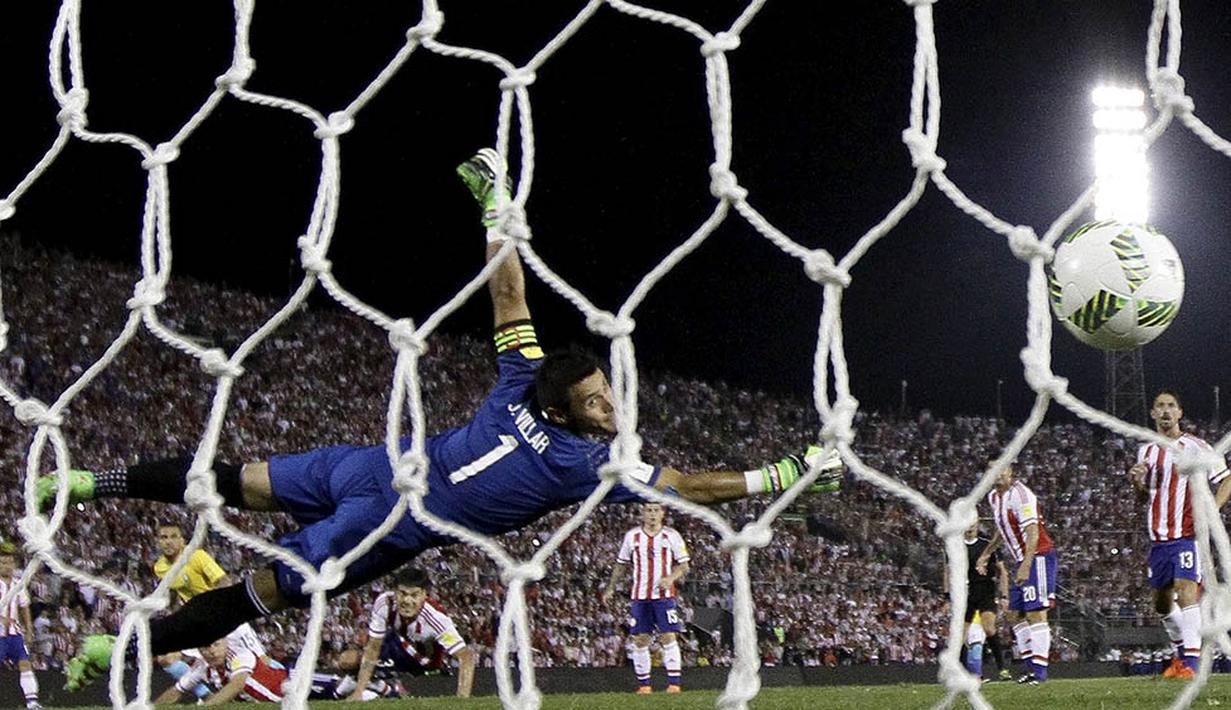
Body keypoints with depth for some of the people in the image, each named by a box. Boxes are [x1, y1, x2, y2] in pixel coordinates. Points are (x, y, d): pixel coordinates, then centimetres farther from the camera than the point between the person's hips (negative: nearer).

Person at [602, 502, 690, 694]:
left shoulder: (671, 536, 1)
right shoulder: (632, 536, 6)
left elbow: (684, 566, 3)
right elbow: (621, 565, 17)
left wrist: (671, 578, -16)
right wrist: (610, 588, 15)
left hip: (664, 595, -2)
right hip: (640, 596, 2)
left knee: (668, 637, -11)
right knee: (640, 640, -1)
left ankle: (674, 683, -11)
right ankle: (643, 684, 7)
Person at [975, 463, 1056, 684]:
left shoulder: (1020, 494, -17)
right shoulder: (994, 497, 11)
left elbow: (1033, 533, -22)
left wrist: (1026, 566, -29)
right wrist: (986, 554, 25)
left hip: (1038, 557, -10)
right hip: (1023, 560, 10)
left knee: (1035, 614, -12)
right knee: (1014, 615, 9)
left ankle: (1039, 670, -12)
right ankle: (1030, 665, 12)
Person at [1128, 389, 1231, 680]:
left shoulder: (1195, 447, -3)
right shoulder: (1146, 451, 14)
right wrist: (1136, 482, -1)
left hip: (1189, 535, -6)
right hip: (1159, 538, 6)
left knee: (1186, 591, -21)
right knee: (1161, 602, 11)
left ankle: (1191, 661, -24)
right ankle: (1182, 650, 31)